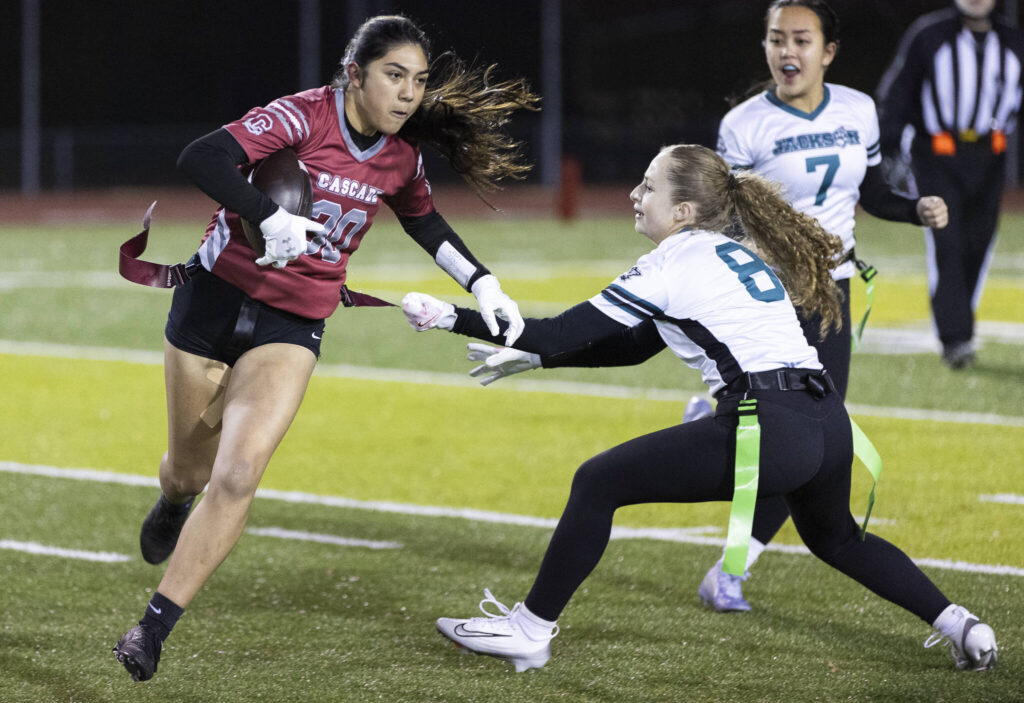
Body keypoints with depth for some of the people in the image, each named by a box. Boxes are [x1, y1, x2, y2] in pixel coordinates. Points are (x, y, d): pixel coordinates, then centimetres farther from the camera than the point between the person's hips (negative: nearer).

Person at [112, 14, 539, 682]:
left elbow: (426, 223, 21)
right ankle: (172, 505, 56)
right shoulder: (304, 117, -19)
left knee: (237, 476, -18)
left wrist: (482, 282, 12)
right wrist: (271, 216, -41)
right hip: (217, 298, -3)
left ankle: (153, 630, -11)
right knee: (189, 469, 15)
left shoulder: (402, 157, -1)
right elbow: (201, 158, -31)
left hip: (293, 326, 3)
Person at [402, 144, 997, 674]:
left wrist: (453, 318, 2)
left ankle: (531, 631, 6)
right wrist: (532, 356, 25)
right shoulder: (736, 253, 23)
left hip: (769, 430, -9)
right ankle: (961, 627, 31)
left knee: (598, 483, 1)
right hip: (829, 427, 9)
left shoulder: (674, 265, -2)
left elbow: (560, 335, -4)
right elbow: (635, 347, 29)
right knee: (835, 537, 36)